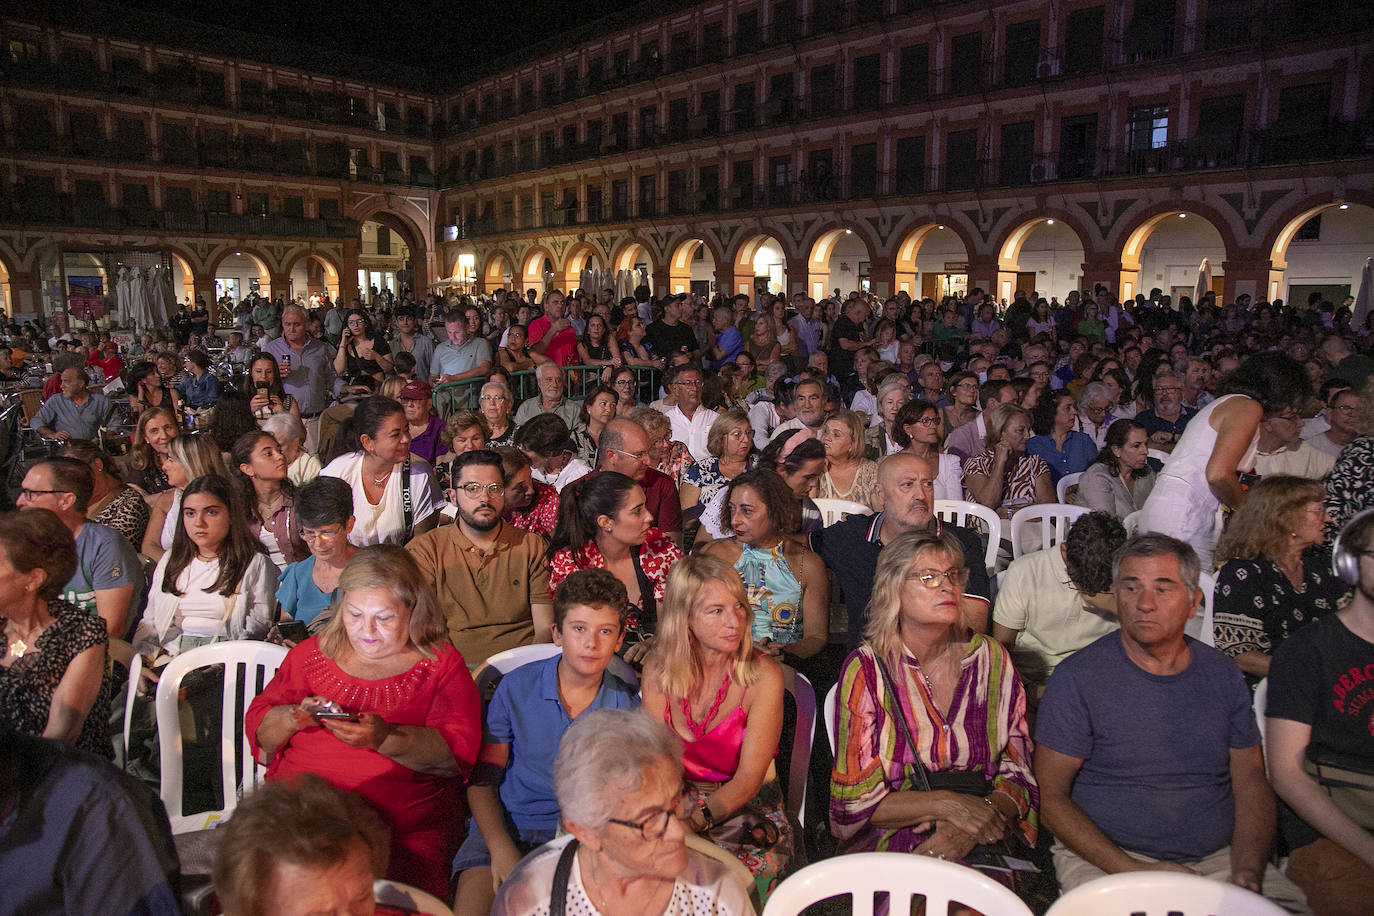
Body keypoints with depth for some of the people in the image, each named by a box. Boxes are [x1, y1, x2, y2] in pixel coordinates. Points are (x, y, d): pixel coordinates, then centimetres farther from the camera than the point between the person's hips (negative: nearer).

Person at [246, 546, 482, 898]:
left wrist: (385, 739, -23)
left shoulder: (442, 666, 6)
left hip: (402, 838, -2)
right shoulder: (310, 654, 16)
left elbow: (458, 752, -7)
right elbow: (258, 731, 15)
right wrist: (293, 718, -8)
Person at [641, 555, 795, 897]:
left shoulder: (763, 674, -14)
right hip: (679, 805, 3)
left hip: (750, 813, -3)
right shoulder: (659, 667, -3)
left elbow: (749, 778, -16)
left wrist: (695, 819, -30)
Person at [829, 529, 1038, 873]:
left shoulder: (991, 658, 6)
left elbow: (1019, 776, 5)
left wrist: (971, 827, -14)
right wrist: (946, 804, -17)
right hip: (890, 844, -2)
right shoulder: (867, 669, -4)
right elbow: (854, 800, -5)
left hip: (981, 846, 2)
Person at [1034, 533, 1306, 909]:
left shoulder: (1222, 674, 7)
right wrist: (1135, 871, -17)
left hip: (1219, 858, 4)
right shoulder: (1078, 677, -9)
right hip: (1106, 859, -4)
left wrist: (1247, 873, -6)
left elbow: (1251, 781, 10)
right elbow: (1051, 796, -8)